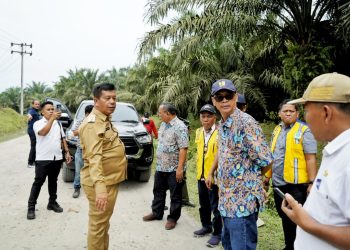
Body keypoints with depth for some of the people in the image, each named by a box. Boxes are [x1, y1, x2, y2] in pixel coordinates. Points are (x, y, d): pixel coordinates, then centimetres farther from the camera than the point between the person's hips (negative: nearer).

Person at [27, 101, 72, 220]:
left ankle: (52, 202, 27)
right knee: (38, 183, 0)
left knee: (53, 182, 15)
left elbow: (63, 139, 16)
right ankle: (31, 207, 8)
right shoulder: (38, 123, -5)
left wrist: (67, 152, 9)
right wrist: (52, 118, -28)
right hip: (43, 159, -5)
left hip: (57, 158, 5)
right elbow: (43, 132, -27)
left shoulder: (58, 123, 12)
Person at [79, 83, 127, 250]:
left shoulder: (105, 121, 13)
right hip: (101, 183, -10)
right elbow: (94, 158, -31)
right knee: (98, 224, 3)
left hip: (110, 180, 10)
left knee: (104, 222, 23)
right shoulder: (92, 124, -20)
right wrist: (100, 187, -42)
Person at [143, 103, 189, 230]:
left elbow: (183, 148, -22)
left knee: (175, 195, 7)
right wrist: (158, 161, 18)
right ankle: (156, 213, 35)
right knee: (158, 191, 19)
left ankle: (173, 218, 21)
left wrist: (180, 168, -24)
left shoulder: (180, 127, -18)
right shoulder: (163, 125, 9)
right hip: (160, 167, 9)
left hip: (174, 168, -8)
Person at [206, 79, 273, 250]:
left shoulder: (246, 123, -19)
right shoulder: (222, 125, 9)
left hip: (243, 201, -9)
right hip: (227, 199, 9)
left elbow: (266, 161, -19)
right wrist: (211, 173, 26)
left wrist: (250, 179, -3)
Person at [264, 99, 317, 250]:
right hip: (278, 183, 7)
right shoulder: (276, 130, 10)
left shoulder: (304, 131, -10)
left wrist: (312, 183, -16)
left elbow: (311, 159, -12)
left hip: (296, 184, -6)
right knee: (284, 216, 18)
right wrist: (267, 175, 16)